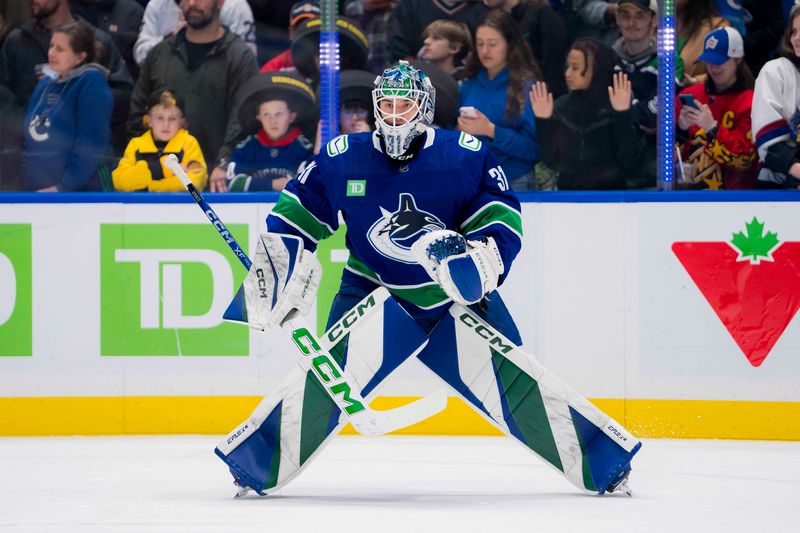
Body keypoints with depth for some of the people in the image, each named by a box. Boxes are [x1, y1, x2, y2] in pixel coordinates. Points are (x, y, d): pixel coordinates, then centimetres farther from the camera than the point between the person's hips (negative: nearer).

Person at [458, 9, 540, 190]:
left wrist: (491, 131, -24)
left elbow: (534, 146, -15)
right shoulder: (469, 85, 8)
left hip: (513, 184, -5)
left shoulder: (526, 86, -9)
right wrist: (459, 129, -7)